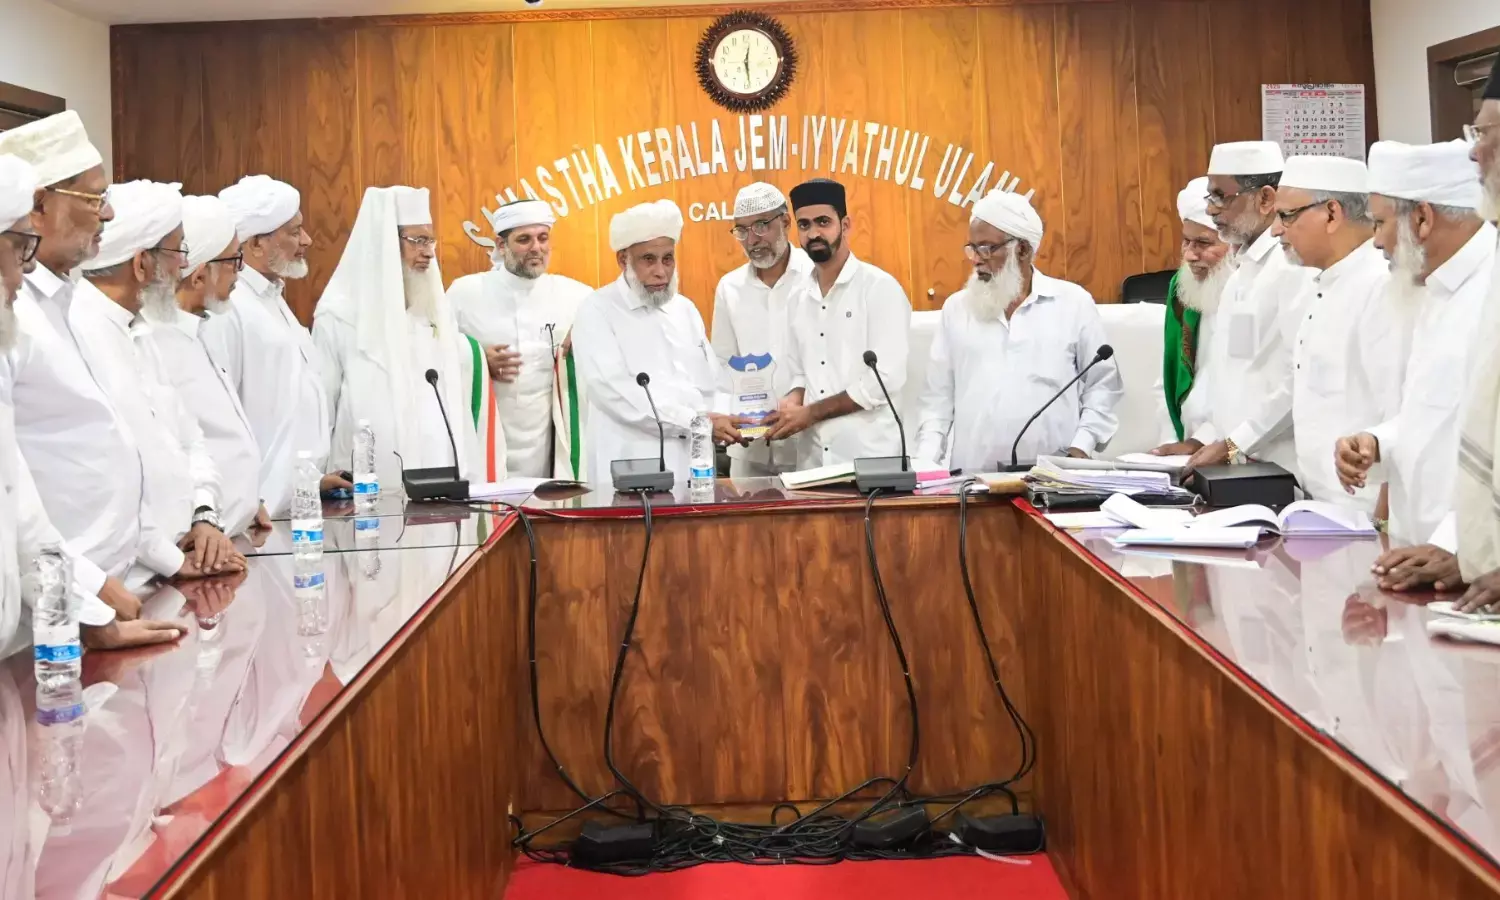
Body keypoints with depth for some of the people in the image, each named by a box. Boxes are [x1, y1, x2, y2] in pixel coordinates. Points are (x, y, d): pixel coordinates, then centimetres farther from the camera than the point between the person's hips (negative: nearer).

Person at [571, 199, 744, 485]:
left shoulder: (685, 309, 17)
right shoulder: (597, 312, -2)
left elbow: (711, 385, 15)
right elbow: (614, 390, -14)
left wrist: (725, 421, -6)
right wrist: (696, 421, -17)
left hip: (694, 467, 5)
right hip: (630, 472, -5)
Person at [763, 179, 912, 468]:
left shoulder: (880, 288, -7)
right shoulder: (798, 299, 12)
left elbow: (887, 379, -14)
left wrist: (811, 413, -13)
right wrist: (793, 403, -5)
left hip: (869, 458, -5)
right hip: (813, 458, 5)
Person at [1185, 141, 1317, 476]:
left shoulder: (1295, 264, -13)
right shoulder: (1243, 268, 16)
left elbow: (1302, 378, -20)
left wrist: (1234, 446, -16)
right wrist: (1210, 439, 10)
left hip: (1282, 471, -8)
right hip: (1240, 466, 8)